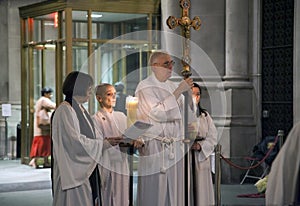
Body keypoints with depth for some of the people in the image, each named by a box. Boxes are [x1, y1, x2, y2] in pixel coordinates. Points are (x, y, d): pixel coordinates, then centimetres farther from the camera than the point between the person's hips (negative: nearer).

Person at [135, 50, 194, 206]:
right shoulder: (145, 87, -6)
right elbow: (158, 112, -20)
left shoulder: (172, 86, 13)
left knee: (173, 192, 7)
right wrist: (179, 91, -19)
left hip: (175, 148, 6)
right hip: (154, 148, -6)